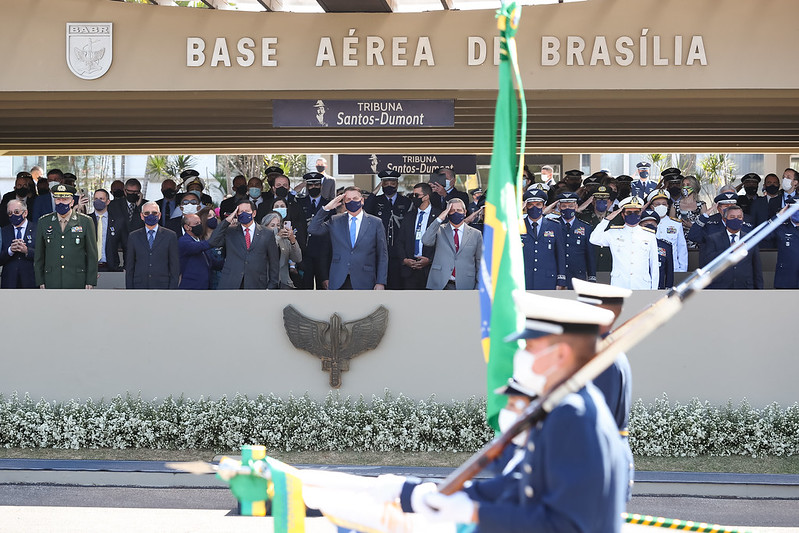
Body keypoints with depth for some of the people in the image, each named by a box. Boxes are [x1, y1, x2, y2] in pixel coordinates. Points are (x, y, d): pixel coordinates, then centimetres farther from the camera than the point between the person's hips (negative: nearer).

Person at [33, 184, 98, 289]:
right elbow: (38, 255, 12)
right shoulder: (43, 222, 9)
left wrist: (90, 282, -1)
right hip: (52, 284, 1)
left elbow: (92, 255, 4)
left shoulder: (86, 222, 3)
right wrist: (40, 281, 7)